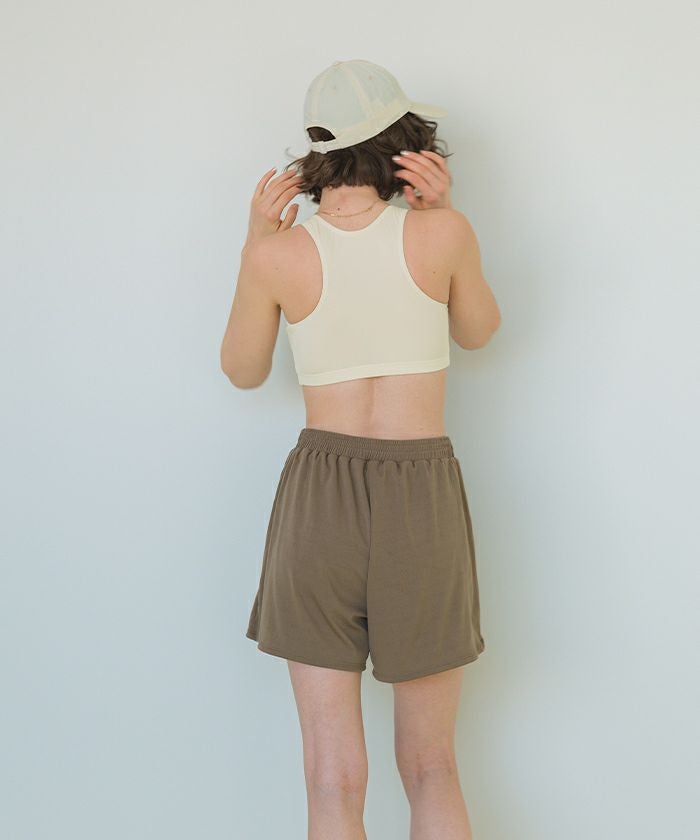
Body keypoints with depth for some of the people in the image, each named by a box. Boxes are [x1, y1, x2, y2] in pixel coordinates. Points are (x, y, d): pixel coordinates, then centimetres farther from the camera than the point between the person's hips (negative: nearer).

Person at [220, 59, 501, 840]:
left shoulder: (277, 252, -6)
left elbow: (243, 371, 12)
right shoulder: (441, 231, -7)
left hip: (319, 502, 0)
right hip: (423, 506, 0)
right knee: (430, 767, 18)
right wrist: (444, 218, 4)